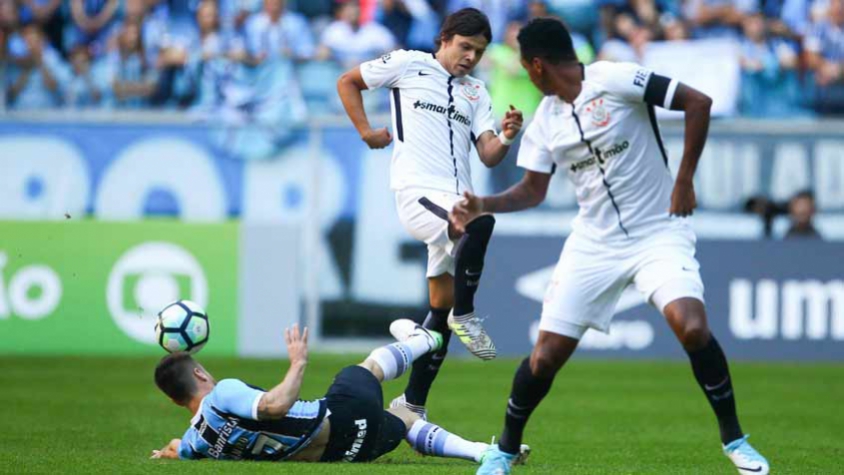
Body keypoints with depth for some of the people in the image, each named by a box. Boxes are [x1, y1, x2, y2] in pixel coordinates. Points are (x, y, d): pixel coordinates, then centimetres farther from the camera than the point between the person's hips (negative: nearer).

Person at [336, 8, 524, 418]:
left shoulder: (476, 93, 19)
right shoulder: (408, 65, 6)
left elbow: (489, 156, 9)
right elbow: (347, 82, 15)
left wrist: (505, 138, -12)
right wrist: (366, 132, 6)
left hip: (456, 200, 6)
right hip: (417, 191, -6)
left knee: (443, 304, 6)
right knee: (481, 221, -35)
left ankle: (413, 403, 15)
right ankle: (465, 317, -19)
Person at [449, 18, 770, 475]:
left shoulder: (616, 80, -15)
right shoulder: (545, 120, 5)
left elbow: (698, 102, -16)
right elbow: (532, 190, 12)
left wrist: (684, 181, -15)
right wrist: (484, 206, -6)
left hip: (659, 232, -5)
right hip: (593, 243, 5)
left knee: (693, 328, -27)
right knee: (545, 356, -1)